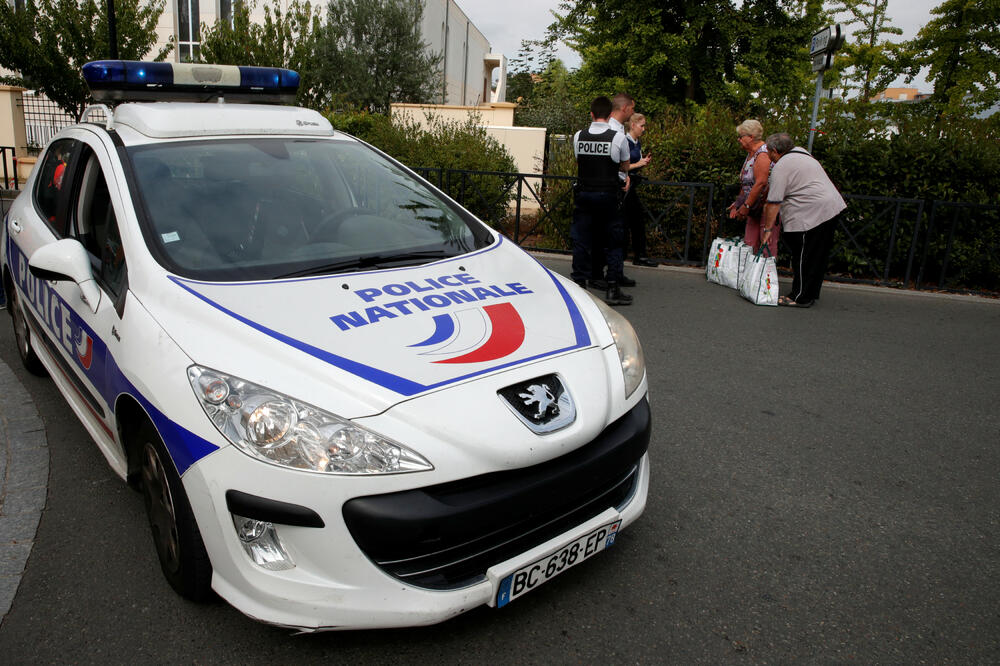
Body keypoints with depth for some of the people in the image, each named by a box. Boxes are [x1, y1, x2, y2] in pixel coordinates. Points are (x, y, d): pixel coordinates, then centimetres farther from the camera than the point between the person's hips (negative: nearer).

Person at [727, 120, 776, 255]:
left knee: (768, 244, -9)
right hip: (756, 208, 10)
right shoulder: (751, 154, 15)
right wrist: (739, 203, 14)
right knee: (749, 244, 6)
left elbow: (761, 183, -24)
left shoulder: (763, 153, -16)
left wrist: (746, 205, -21)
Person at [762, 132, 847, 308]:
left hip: (813, 213, -10)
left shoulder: (781, 166, -10)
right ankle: (811, 293, 22)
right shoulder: (801, 153, 20)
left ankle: (800, 298, 3)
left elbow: (774, 202, -14)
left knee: (803, 257, -3)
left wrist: (767, 228, -10)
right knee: (818, 255, 14)